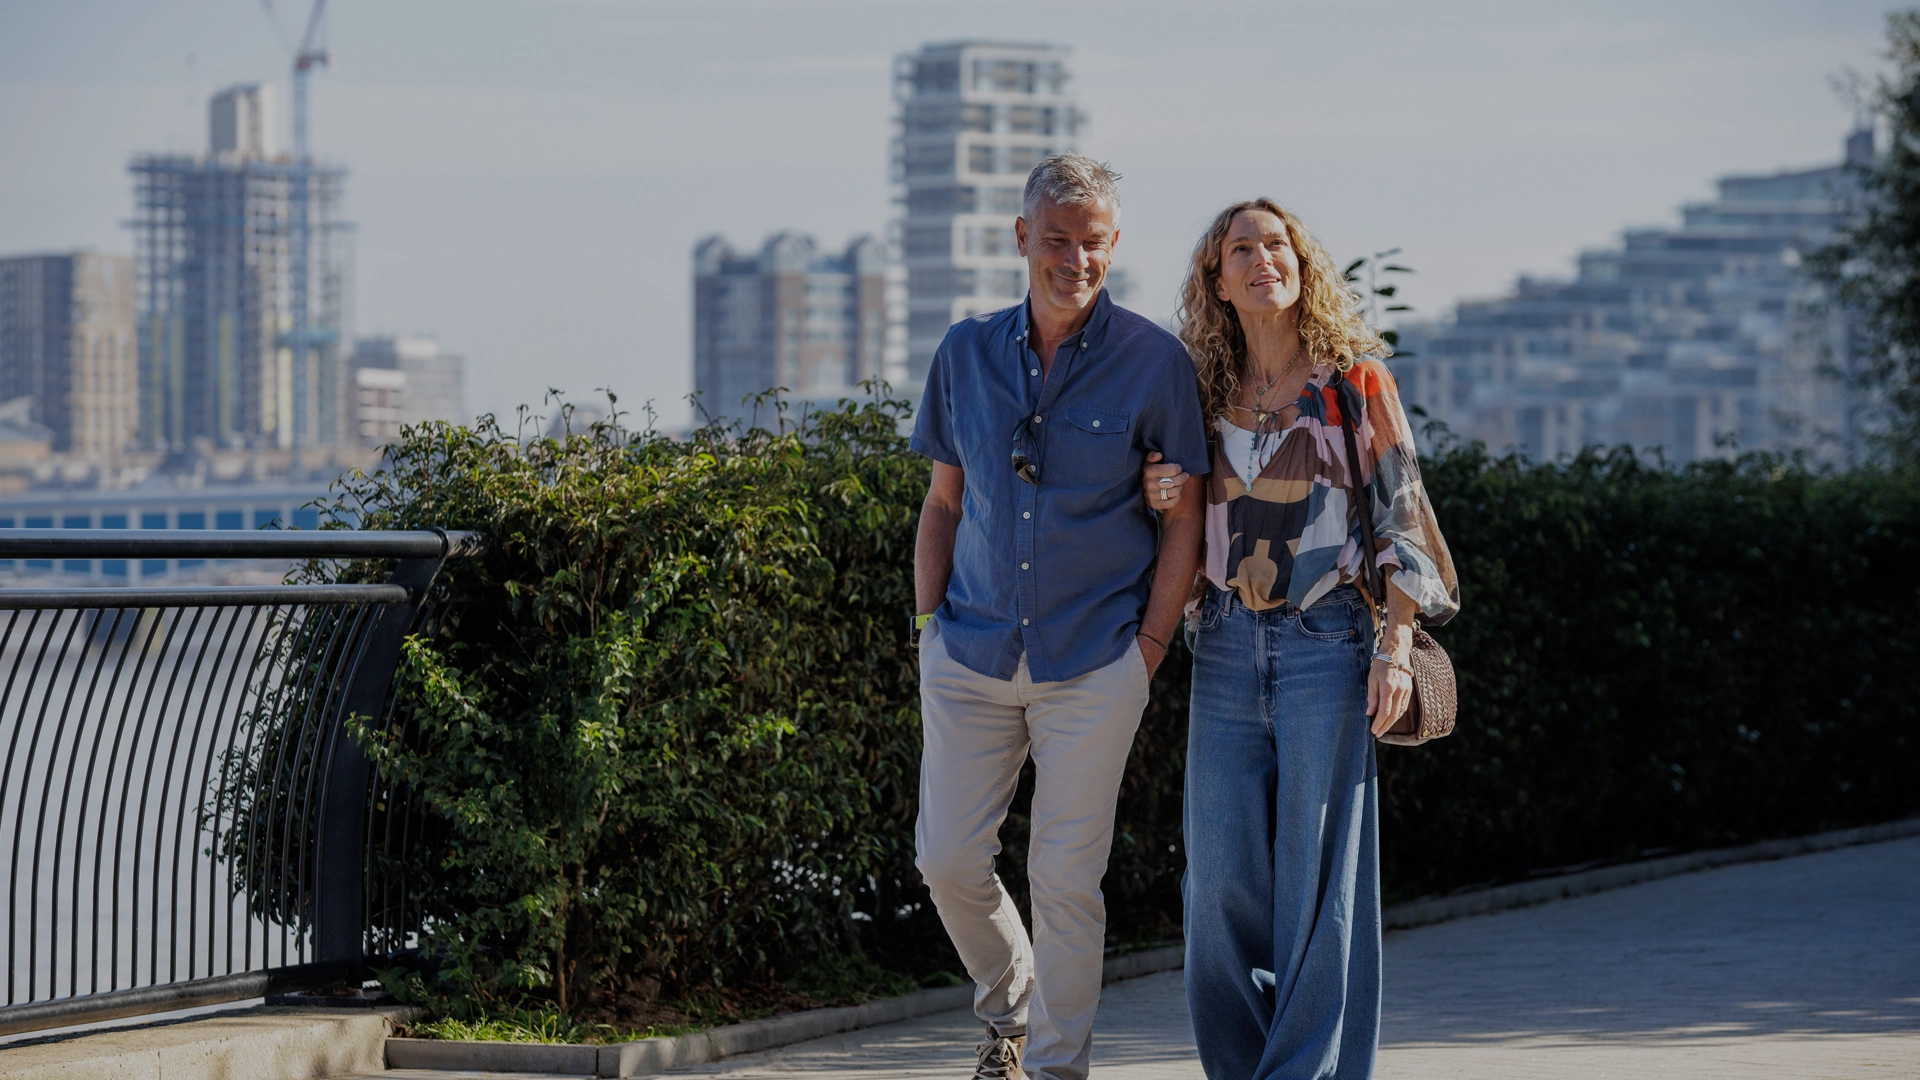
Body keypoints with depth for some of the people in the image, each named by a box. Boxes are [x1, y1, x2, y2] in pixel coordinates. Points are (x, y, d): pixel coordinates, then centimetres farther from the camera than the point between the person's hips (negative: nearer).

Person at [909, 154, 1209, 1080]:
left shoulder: (1154, 362, -5)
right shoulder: (967, 352, 5)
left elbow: (1183, 517, -1)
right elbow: (943, 501, 13)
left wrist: (1149, 648, -6)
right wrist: (927, 624, 5)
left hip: (1093, 659, -3)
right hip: (971, 655, 3)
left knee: (1067, 876, -2)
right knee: (948, 859, 3)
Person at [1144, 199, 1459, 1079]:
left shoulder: (1353, 382, 2)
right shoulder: (1205, 394, 12)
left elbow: (1401, 518, 0)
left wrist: (1396, 646, -9)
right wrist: (1159, 498, -1)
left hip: (1324, 646, -3)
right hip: (1226, 650, 3)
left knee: (1316, 875, -5)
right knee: (1223, 878, 0)